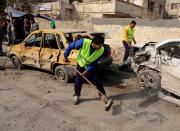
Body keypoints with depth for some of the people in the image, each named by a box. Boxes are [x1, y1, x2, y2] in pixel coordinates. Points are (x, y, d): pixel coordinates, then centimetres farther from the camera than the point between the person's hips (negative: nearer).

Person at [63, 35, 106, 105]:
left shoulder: (101, 50, -30)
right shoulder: (83, 42, -37)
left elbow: (94, 63, -17)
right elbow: (71, 46, -20)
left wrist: (88, 70, -24)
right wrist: (65, 56, -11)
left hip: (92, 65, 1)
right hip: (81, 63, 0)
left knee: (97, 79, -1)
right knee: (78, 80, 1)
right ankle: (76, 95, 21)